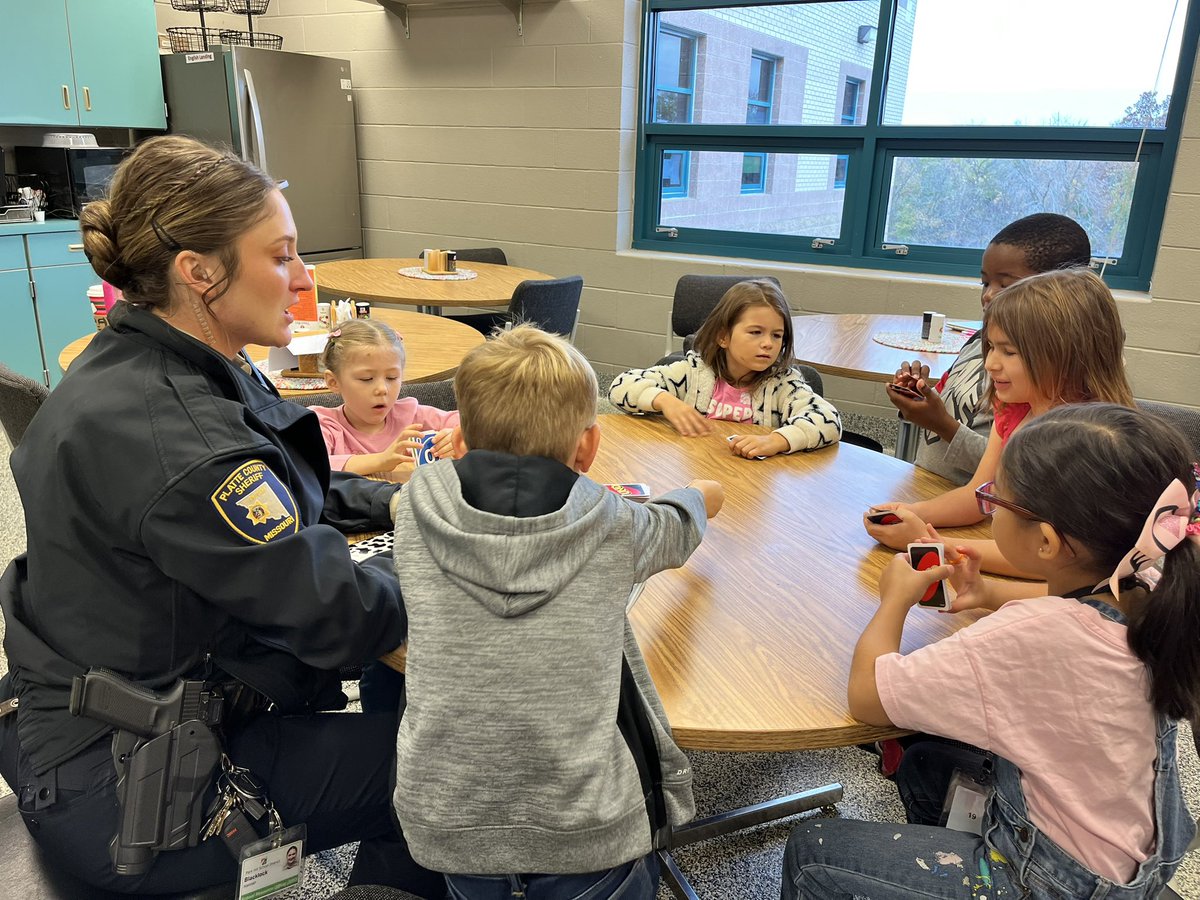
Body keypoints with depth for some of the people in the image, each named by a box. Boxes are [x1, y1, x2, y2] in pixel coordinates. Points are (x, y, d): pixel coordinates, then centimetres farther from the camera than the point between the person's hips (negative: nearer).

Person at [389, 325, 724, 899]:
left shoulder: (417, 509, -9)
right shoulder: (612, 525, -8)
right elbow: (679, 523, 15)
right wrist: (700, 494, 36)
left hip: (446, 823, 2)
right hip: (584, 830, -1)